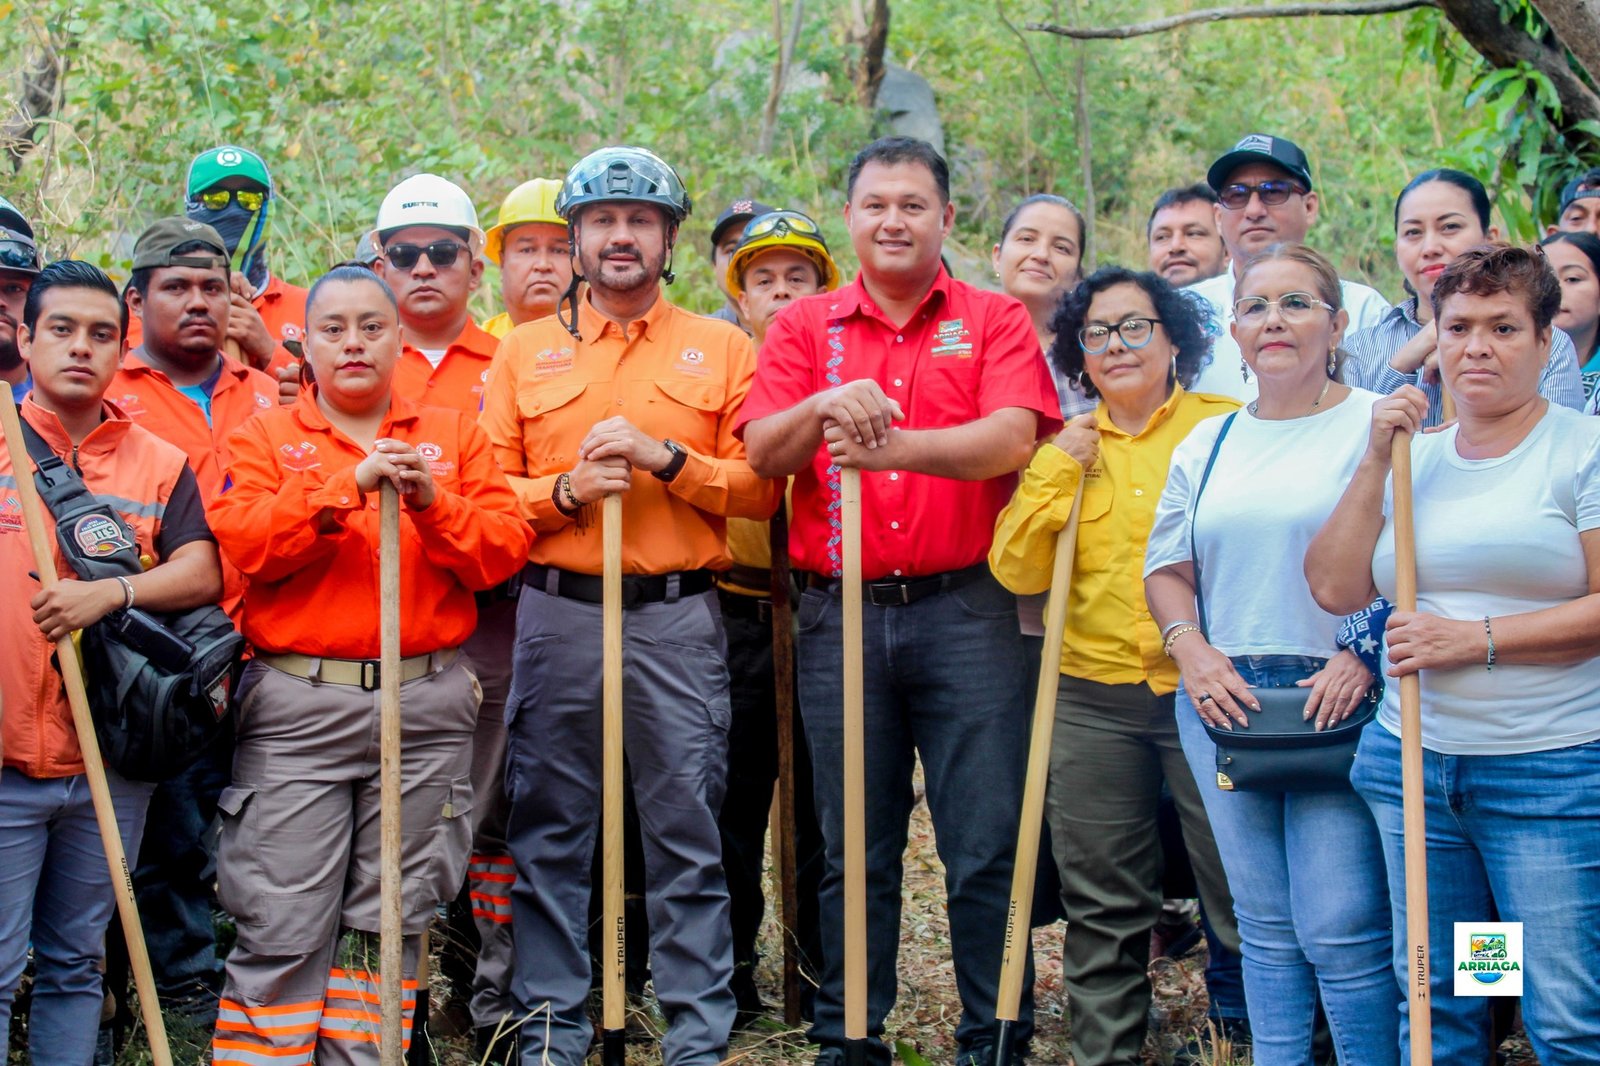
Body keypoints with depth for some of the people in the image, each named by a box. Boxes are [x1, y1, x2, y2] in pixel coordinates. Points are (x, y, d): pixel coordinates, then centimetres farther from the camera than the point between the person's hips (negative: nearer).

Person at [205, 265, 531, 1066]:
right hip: (298, 706, -2)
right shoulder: (265, 437, 9)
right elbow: (245, 541, -8)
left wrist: (433, 504, -13)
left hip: (426, 707, 2)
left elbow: (505, 547, 3)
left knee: (390, 920, 9)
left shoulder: (454, 435, 13)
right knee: (281, 928, -5)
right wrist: (352, 484, -16)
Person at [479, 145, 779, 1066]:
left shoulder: (722, 350, 8)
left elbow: (759, 488, 2)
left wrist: (664, 457, -11)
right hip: (556, 616, 1)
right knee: (550, 836, 5)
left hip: (678, 618, -1)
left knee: (689, 836, 0)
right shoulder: (525, 351, 11)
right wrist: (566, 489, -11)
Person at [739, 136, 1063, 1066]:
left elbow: (1013, 438, -11)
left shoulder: (995, 320, 7)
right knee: (854, 850, 8)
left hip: (965, 611, -2)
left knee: (988, 844, -1)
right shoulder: (806, 326, 12)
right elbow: (764, 451, 0)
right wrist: (824, 408, -21)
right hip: (840, 612, 2)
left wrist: (895, 445, -25)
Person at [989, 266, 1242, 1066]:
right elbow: (1016, 570, 0)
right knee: (1103, 905, 12)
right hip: (1094, 702, 3)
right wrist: (1058, 466, -6)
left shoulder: (1228, 426, 2)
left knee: (1244, 891, -1)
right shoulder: (1065, 449, 10)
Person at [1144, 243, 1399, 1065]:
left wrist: (1364, 660, -17)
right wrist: (1192, 652, 3)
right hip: (1225, 703, 5)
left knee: (1340, 930, -8)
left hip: (1337, 706, -5)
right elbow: (1166, 566, 19)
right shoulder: (1208, 442, 15)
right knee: (1264, 925, 11)